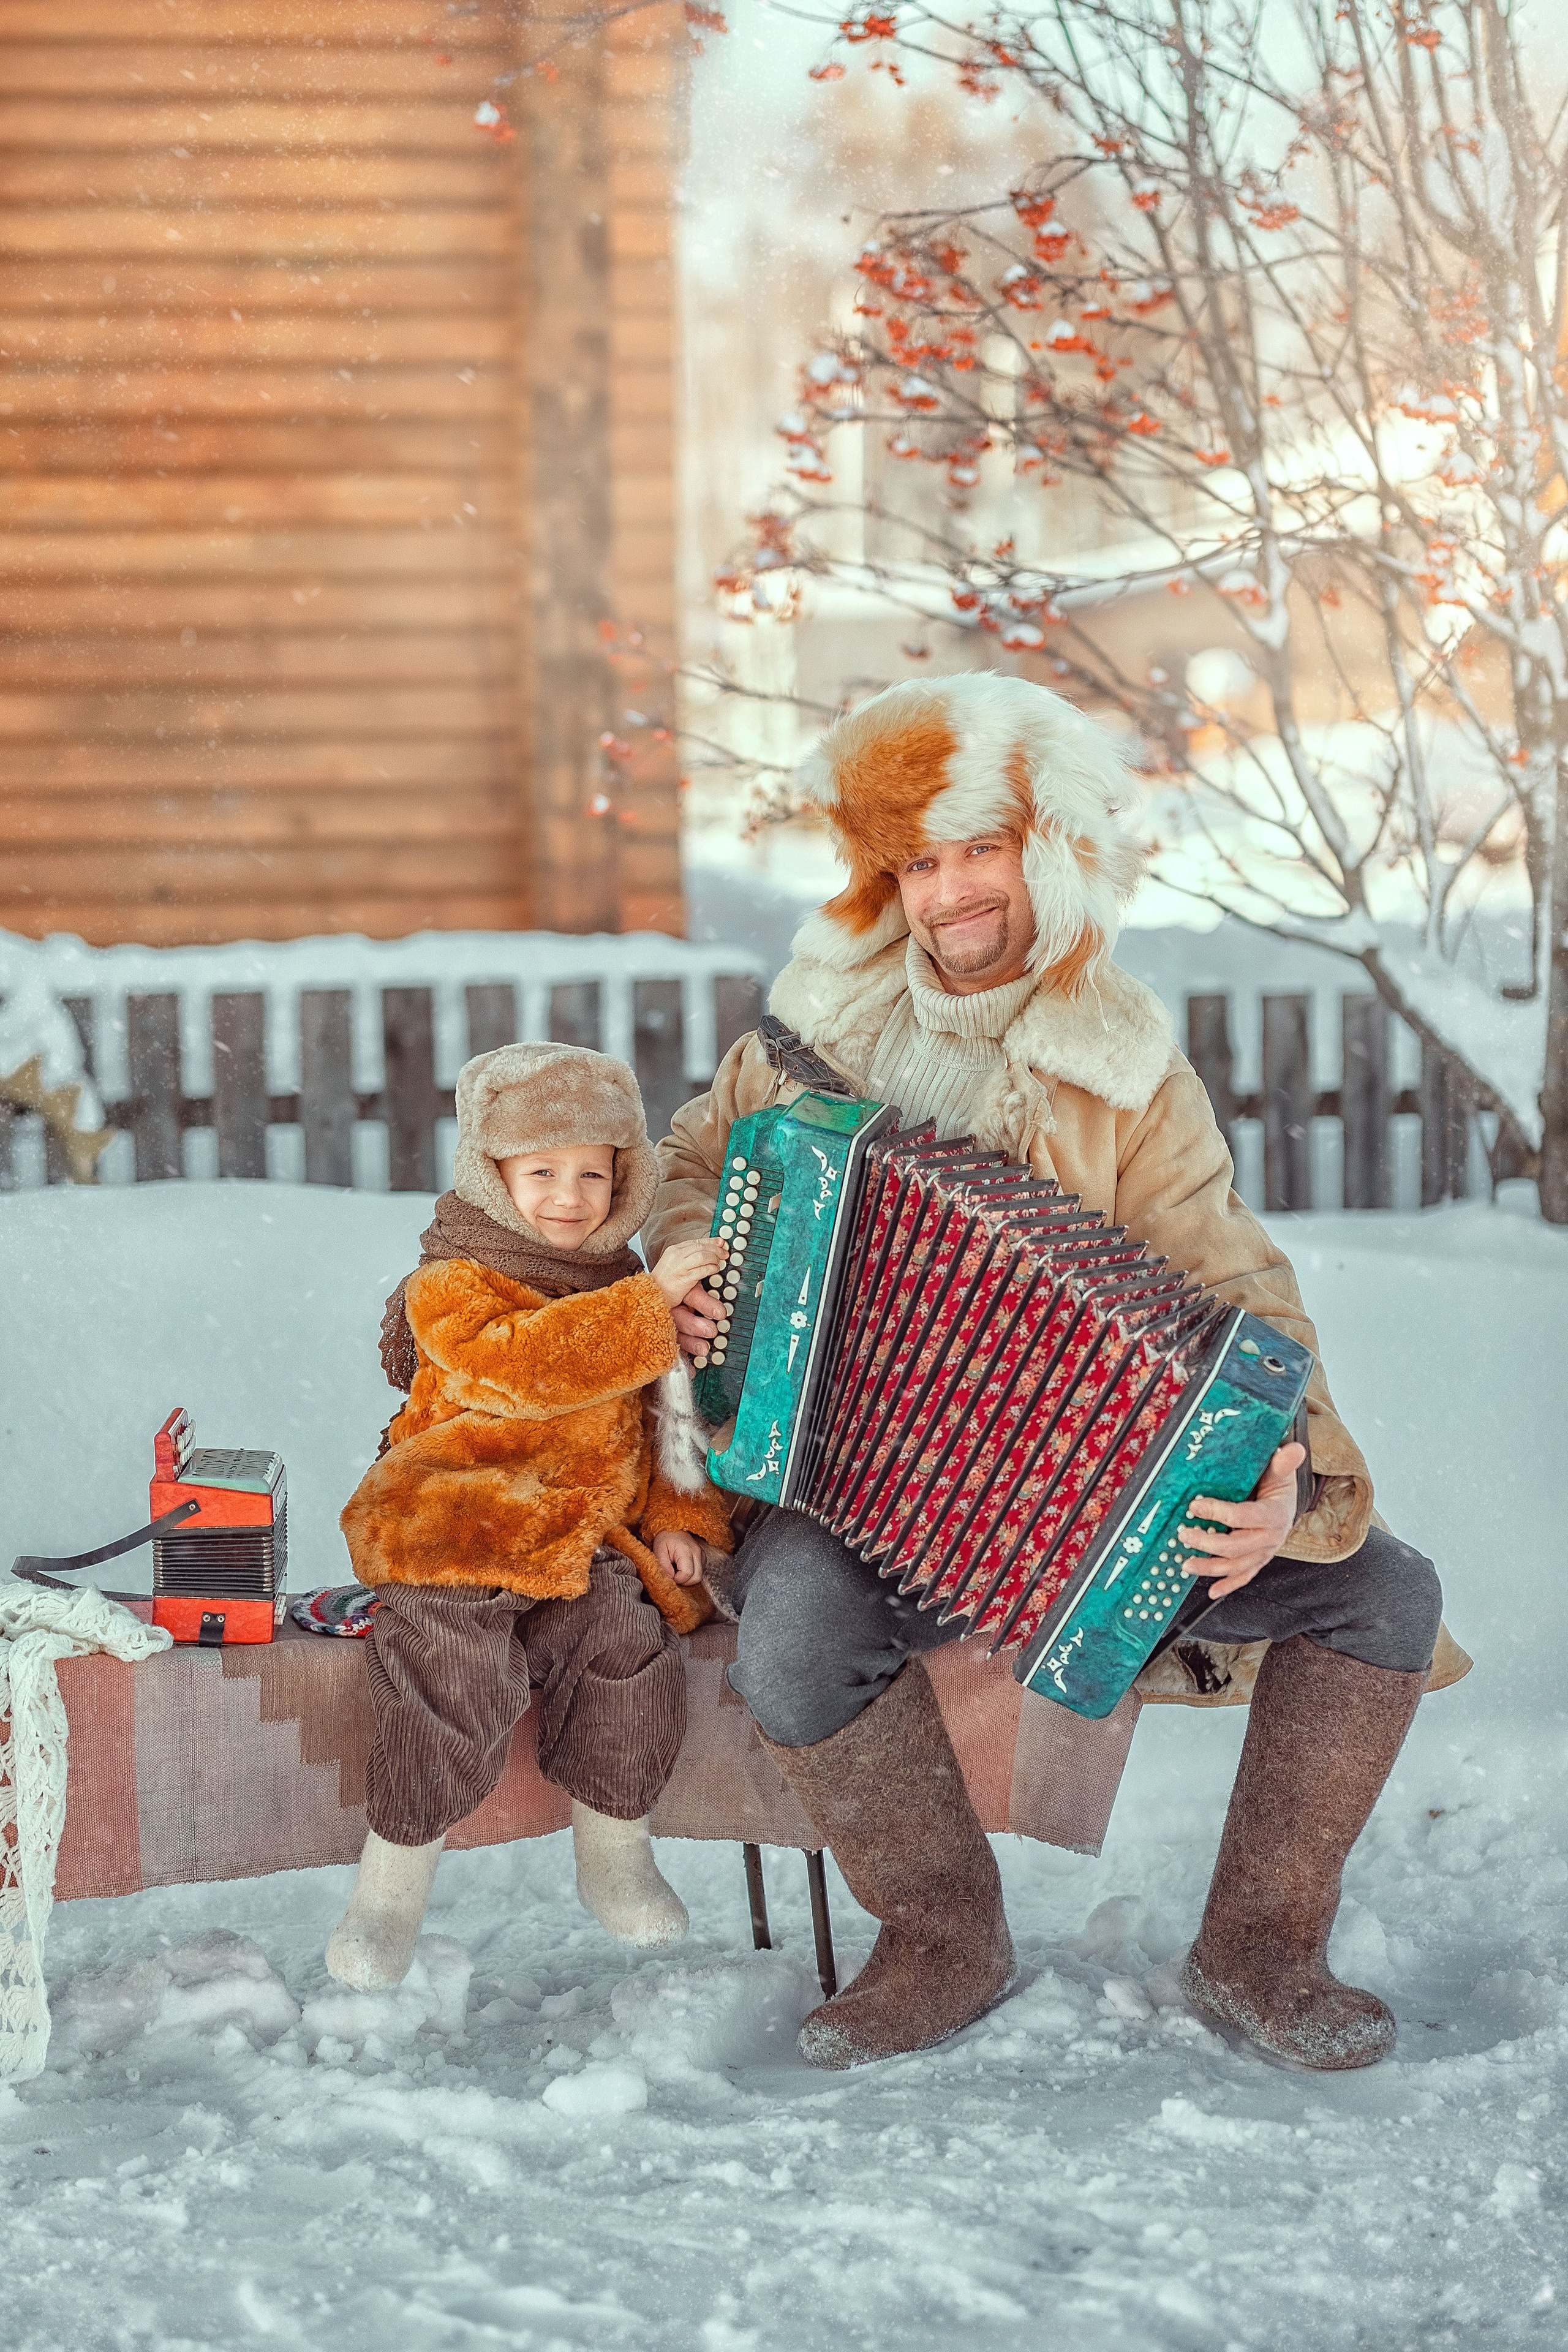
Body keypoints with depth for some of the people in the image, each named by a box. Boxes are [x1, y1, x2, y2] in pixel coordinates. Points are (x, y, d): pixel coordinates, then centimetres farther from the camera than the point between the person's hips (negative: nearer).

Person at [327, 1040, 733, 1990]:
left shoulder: (619, 1290, 18)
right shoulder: (452, 1285, -3)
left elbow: (663, 1419, 25)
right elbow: (518, 1364, -24)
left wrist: (676, 1520, 10)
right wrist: (650, 1300, -26)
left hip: (590, 1536, 5)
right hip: (462, 1525, -5)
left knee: (630, 1640, -23)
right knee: (456, 1661, -29)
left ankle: (614, 1851, -3)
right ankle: (395, 1879, -14)